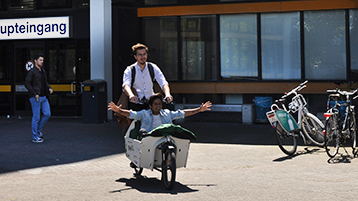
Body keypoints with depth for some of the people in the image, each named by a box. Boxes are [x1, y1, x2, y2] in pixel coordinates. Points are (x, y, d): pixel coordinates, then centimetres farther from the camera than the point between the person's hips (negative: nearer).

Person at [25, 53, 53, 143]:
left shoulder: (43, 71, 15)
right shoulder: (32, 72, -9)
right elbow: (27, 83, -14)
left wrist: (49, 88, 4)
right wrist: (35, 94, -18)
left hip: (44, 97, 7)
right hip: (36, 98, -7)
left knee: (47, 114, 2)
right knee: (36, 117, -2)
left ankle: (39, 130, 21)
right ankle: (35, 137, 6)